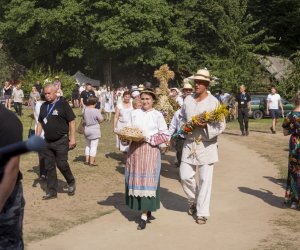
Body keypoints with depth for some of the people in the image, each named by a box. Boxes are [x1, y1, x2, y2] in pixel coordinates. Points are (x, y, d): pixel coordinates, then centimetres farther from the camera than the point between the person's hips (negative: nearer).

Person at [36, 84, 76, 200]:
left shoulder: (63, 104, -8)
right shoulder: (44, 106, 10)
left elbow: (71, 121, -8)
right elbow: (40, 123, 16)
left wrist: (72, 138, -12)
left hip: (61, 141, -6)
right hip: (47, 141, 6)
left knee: (62, 164, -7)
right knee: (49, 167, 7)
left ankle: (71, 183, 19)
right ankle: (52, 191, 15)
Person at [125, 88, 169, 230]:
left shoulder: (157, 115, -2)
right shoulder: (134, 113, 9)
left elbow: (165, 136, -5)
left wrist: (148, 138, -13)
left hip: (150, 151, -4)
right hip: (135, 150, 4)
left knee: (147, 181, -7)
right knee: (135, 180, 6)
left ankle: (144, 216, -3)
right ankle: (146, 211, 21)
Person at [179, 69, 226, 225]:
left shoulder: (214, 102, -7)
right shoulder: (188, 100, 7)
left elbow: (221, 126, -8)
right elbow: (182, 118, 21)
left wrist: (206, 125, -24)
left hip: (206, 145, -4)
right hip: (189, 143, 4)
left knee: (205, 179, -1)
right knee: (185, 176, 2)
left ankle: (202, 213, 8)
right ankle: (194, 201, 29)